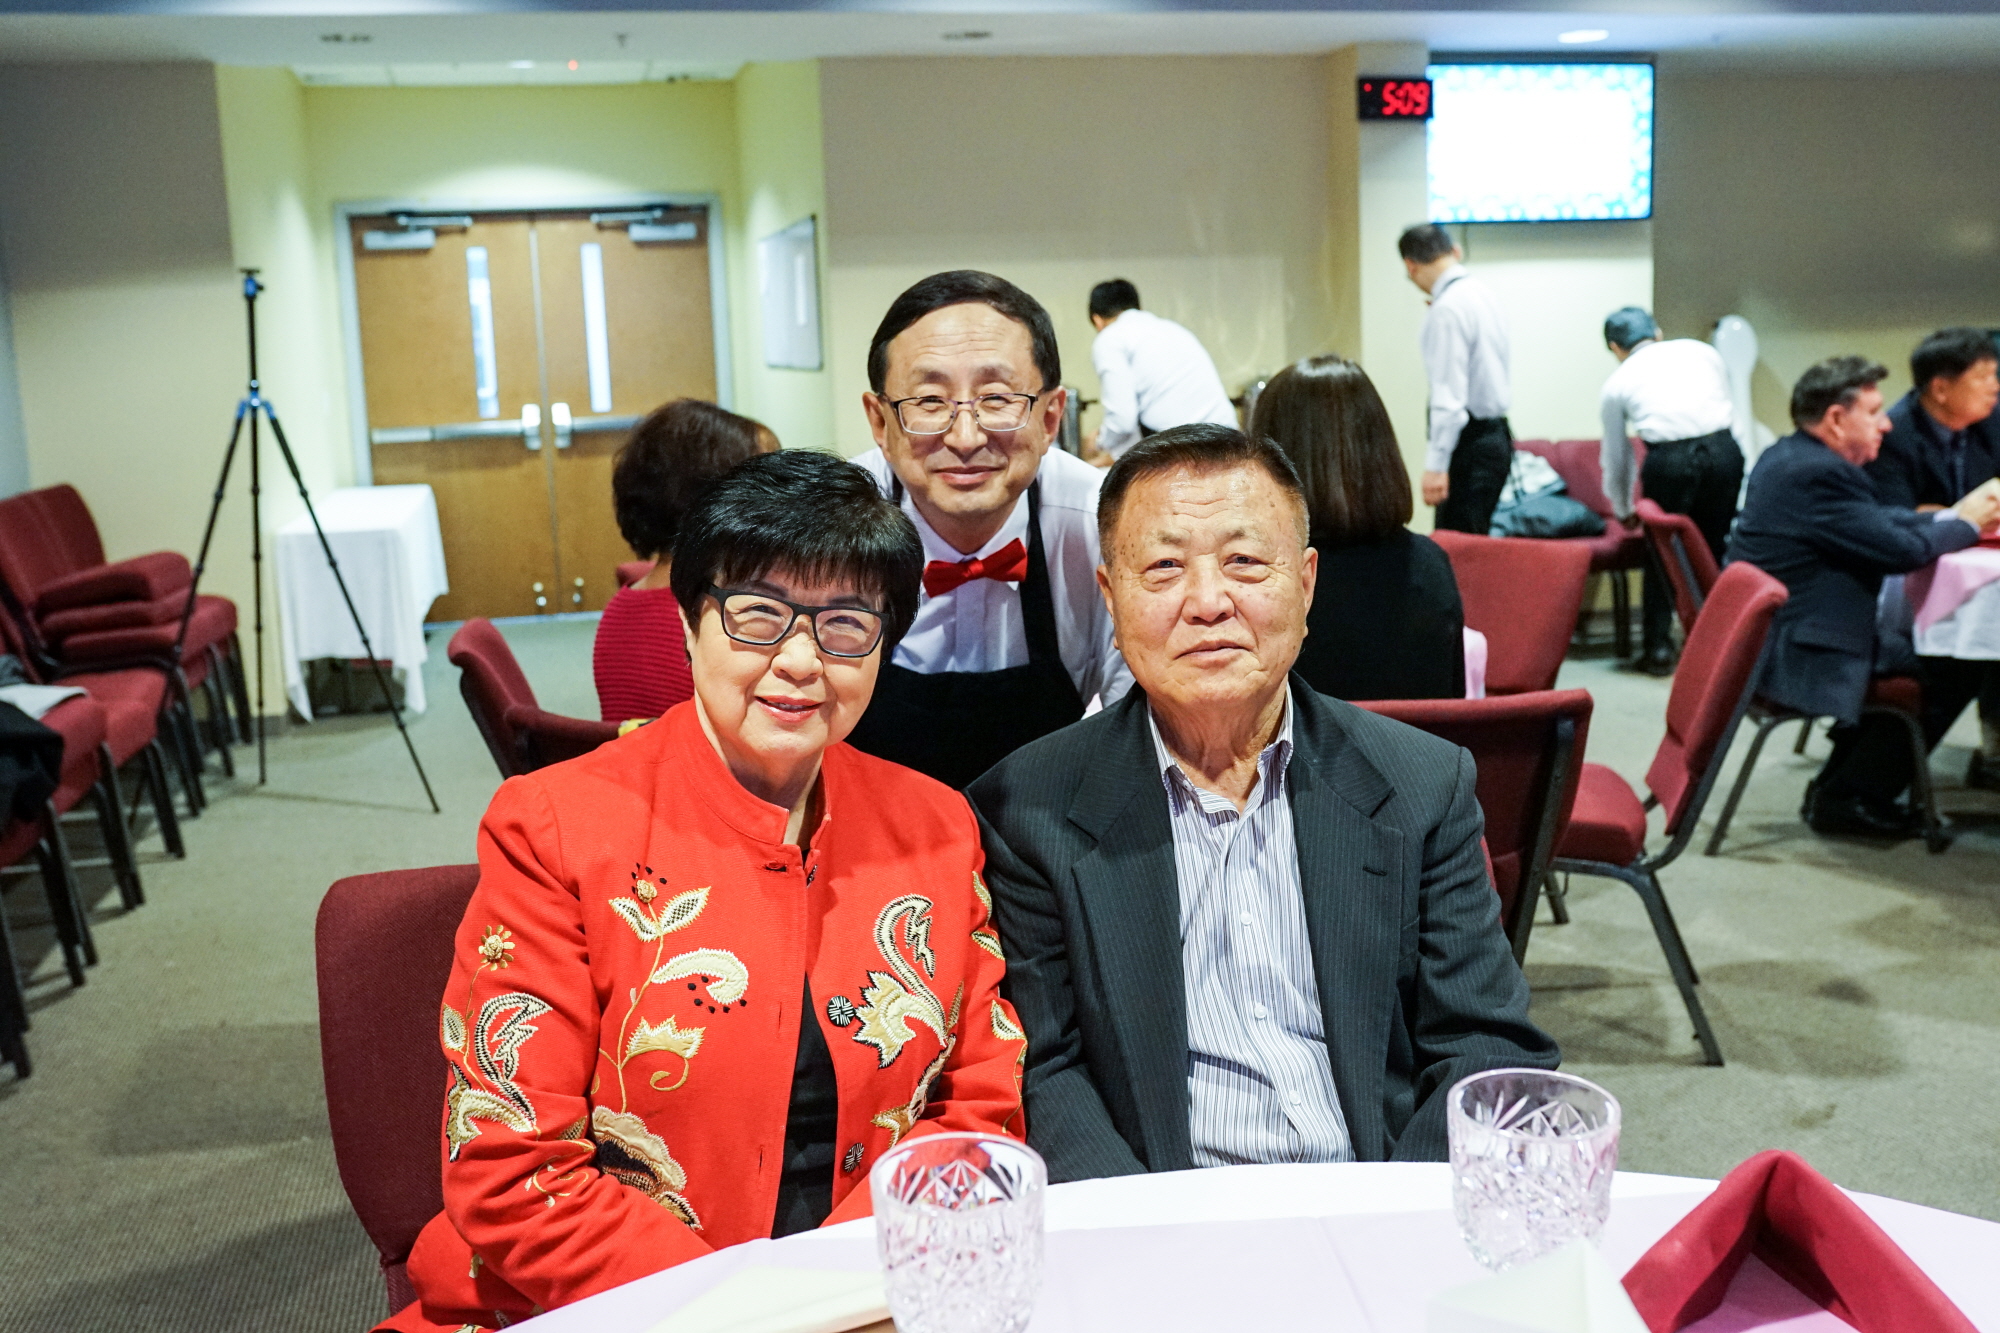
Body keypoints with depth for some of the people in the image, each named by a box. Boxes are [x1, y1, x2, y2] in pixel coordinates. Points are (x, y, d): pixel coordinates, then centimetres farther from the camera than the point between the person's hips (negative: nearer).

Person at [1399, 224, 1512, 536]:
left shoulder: (1448, 308, -16)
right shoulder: (1484, 294, 12)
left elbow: (1449, 395, -22)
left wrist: (1436, 465, -22)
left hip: (1469, 442, -10)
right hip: (1495, 435, 10)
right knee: (1480, 542, 12)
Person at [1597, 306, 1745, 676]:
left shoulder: (1618, 382, 19)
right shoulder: (1701, 350, 23)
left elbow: (1616, 457, 27)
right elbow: (1729, 406, 22)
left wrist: (1624, 512, 42)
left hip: (1669, 460, -2)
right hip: (1724, 449, 2)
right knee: (1714, 548, 17)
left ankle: (1658, 649, 15)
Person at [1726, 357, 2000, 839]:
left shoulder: (1786, 457, 11)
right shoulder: (1819, 473, -22)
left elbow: (1880, 520, 14)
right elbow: (1902, 550, -21)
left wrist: (1952, 515, 4)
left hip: (1760, 637, 11)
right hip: (1791, 656, -11)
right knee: (1949, 671, -1)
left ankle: (1839, 785, 24)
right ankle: (1846, 798, 8)